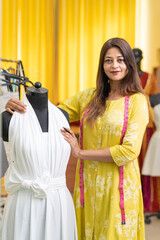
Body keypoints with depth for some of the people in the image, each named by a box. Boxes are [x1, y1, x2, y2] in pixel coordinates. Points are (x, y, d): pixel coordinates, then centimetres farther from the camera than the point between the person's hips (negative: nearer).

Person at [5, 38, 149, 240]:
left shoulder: (137, 101, -7)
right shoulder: (88, 97, 6)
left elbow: (130, 151, -14)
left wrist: (80, 152, -11)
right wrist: (17, 106, -11)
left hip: (119, 186, -3)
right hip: (87, 183, 4)